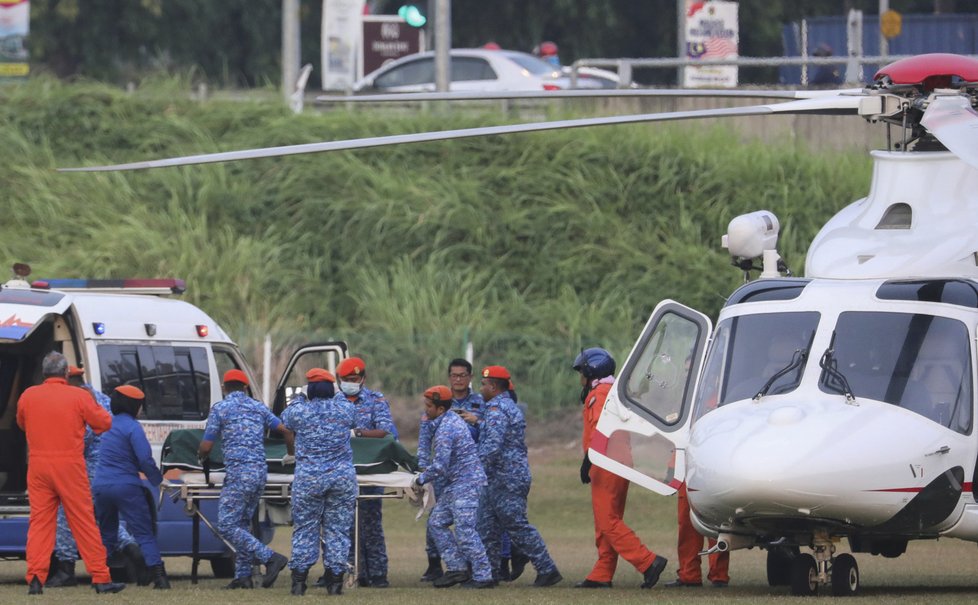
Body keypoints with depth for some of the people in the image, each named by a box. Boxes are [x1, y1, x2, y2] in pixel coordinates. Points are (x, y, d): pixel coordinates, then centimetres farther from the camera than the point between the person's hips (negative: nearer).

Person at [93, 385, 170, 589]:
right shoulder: (132, 427, -9)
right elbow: (145, 460, -17)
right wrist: (158, 480, -3)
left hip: (101, 486, 6)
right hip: (126, 487, -6)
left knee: (106, 535, 17)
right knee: (145, 535, -6)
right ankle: (159, 578, -16)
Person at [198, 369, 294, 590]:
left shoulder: (220, 408, -2)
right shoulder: (258, 407, 13)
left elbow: (206, 447, -2)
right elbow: (285, 430, 9)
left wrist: (201, 456, 22)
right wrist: (292, 455, 28)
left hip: (239, 474, -7)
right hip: (261, 472, 7)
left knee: (227, 526, -6)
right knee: (242, 524, 16)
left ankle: (271, 558, -18)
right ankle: (243, 575, 12)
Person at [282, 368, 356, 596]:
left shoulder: (299, 411, -6)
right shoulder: (344, 408, -1)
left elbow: (285, 421, 16)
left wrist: (297, 400, 34)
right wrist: (338, 397, 39)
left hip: (308, 479, -1)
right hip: (343, 478, 1)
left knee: (305, 530, 7)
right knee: (337, 529, 6)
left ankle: (299, 581, 6)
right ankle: (335, 580, 6)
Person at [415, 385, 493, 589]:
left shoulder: (445, 430, -21)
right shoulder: (454, 419, 11)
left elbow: (439, 467, -23)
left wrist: (421, 479, -7)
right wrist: (428, 472, 21)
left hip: (465, 485, -11)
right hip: (455, 485, 11)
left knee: (465, 531, -9)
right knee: (436, 523, 12)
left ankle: (483, 577, -4)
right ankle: (457, 568, 13)